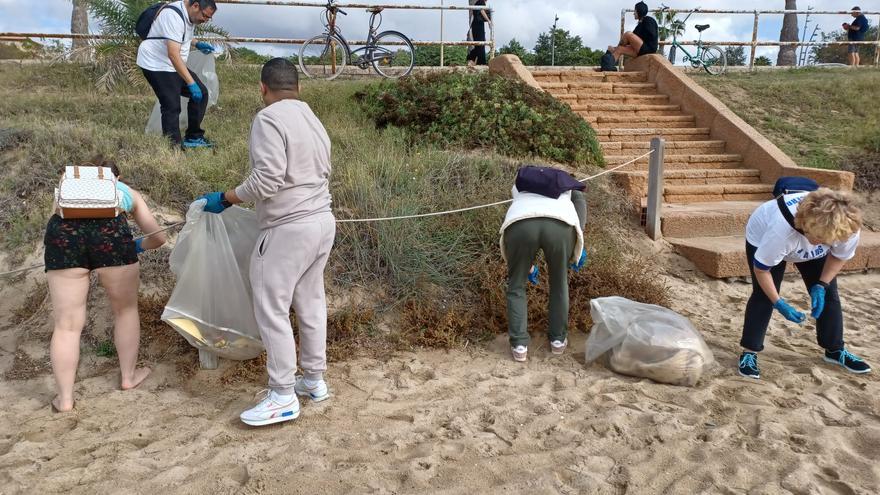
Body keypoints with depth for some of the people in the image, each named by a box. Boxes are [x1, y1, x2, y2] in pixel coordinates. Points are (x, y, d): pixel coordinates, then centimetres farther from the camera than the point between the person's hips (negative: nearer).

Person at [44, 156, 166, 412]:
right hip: (109, 228, -1)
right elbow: (158, 237, 35)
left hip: (63, 229, 1)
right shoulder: (128, 191, 36)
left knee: (67, 325, 11)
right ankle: (128, 376, 34)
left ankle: (65, 398, 19)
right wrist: (135, 246, 55)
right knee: (126, 309, 21)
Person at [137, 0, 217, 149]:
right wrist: (191, 83, -35)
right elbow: (173, 54, -33)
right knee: (172, 107, -14)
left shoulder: (188, 14, 4)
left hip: (173, 66, 9)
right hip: (156, 65, -9)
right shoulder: (174, 16, -25)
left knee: (201, 93, 5)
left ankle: (193, 138, 11)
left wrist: (197, 44, 11)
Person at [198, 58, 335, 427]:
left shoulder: (269, 119, -12)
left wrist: (225, 199, -9)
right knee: (310, 303, 16)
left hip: (289, 229, -9)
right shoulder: (313, 120, 15)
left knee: (271, 310, -1)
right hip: (322, 221, 9)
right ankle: (314, 379, 27)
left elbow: (267, 180, -21)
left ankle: (283, 398, 6)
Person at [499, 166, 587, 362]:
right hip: (560, 224, 0)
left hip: (520, 224, 0)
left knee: (516, 285, 19)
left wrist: (527, 265, 49)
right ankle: (558, 340, 32)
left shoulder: (519, 186, 42)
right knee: (559, 283, 23)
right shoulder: (567, 184, 38)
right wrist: (579, 245, 10)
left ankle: (519, 345, 19)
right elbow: (580, 202, 16)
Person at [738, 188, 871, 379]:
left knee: (828, 294, 0)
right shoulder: (782, 230, -47)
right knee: (763, 295, -16)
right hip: (763, 237, -4)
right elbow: (761, 269, -30)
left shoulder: (848, 229, -35)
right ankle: (749, 352, -6)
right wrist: (779, 303, -31)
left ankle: (835, 350, 18)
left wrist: (821, 285, -20)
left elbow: (839, 256, -10)